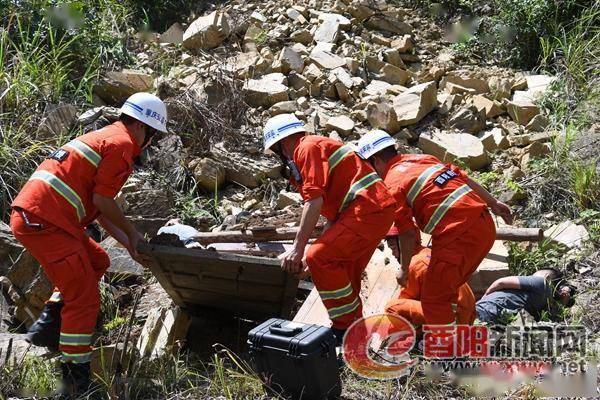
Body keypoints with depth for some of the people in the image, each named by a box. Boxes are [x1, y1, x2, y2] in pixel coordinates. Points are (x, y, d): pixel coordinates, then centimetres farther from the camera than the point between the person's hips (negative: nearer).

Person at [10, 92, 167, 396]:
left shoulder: (103, 138, 25)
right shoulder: (122, 144, -6)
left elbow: (97, 208, 25)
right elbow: (102, 200, -11)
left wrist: (128, 243, 24)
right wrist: (132, 233, 6)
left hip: (28, 215, 10)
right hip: (44, 222, -10)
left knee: (97, 262, 24)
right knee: (84, 298, -3)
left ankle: (47, 328, 20)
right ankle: (76, 381, 4)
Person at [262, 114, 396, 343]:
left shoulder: (308, 148, -4)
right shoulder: (317, 146, 27)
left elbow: (314, 201, -15)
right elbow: (333, 212, 29)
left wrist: (298, 248, -14)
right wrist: (324, 244, 28)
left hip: (367, 210, -10)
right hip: (377, 211, 10)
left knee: (319, 258, -15)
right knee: (345, 274, 15)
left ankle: (346, 326, -8)